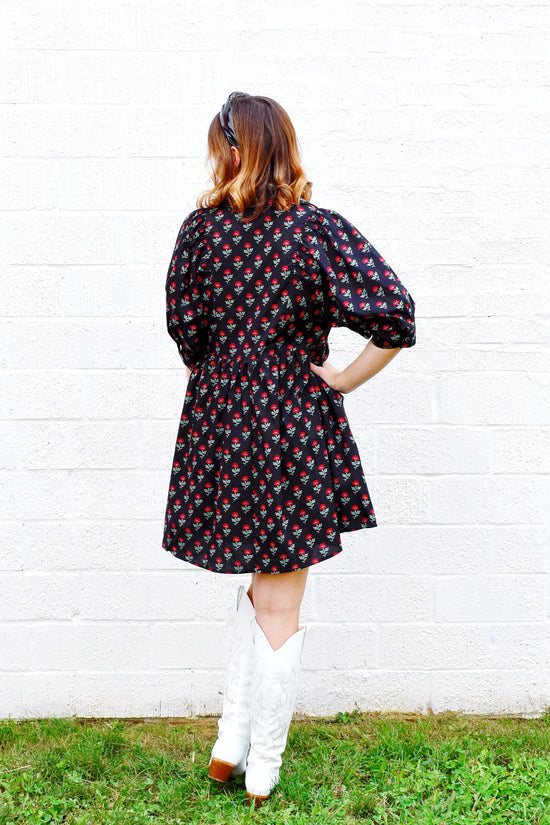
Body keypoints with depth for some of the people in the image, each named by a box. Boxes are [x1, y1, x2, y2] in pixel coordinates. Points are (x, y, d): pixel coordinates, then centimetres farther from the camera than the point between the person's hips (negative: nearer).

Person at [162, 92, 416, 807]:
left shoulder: (201, 228, -2)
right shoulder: (320, 229, -8)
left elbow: (184, 327, 4)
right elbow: (395, 317, -18)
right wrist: (342, 380, -6)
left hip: (218, 420, 3)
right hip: (295, 424, -3)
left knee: (259, 589, 23)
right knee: (281, 607, 8)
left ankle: (231, 741, 22)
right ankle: (263, 771, 20)